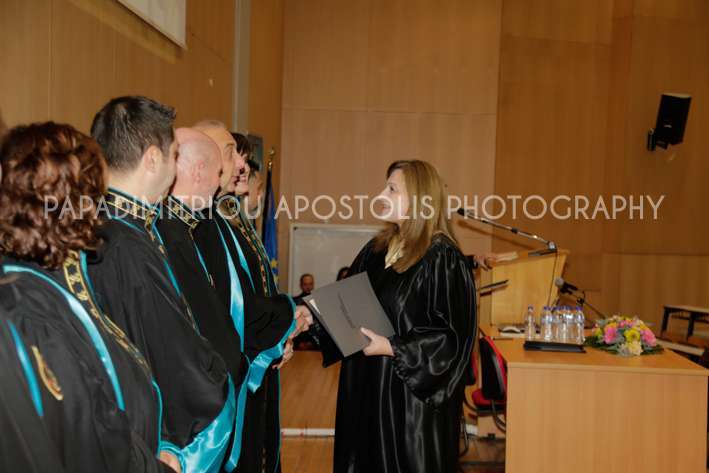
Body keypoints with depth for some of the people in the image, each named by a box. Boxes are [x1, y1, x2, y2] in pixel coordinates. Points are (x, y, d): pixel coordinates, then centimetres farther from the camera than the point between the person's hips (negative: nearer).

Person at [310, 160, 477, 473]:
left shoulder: (442, 258, -16)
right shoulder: (377, 248, 7)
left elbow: (454, 335, -18)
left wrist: (393, 348, -20)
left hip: (413, 393, -7)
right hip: (368, 388, 7)